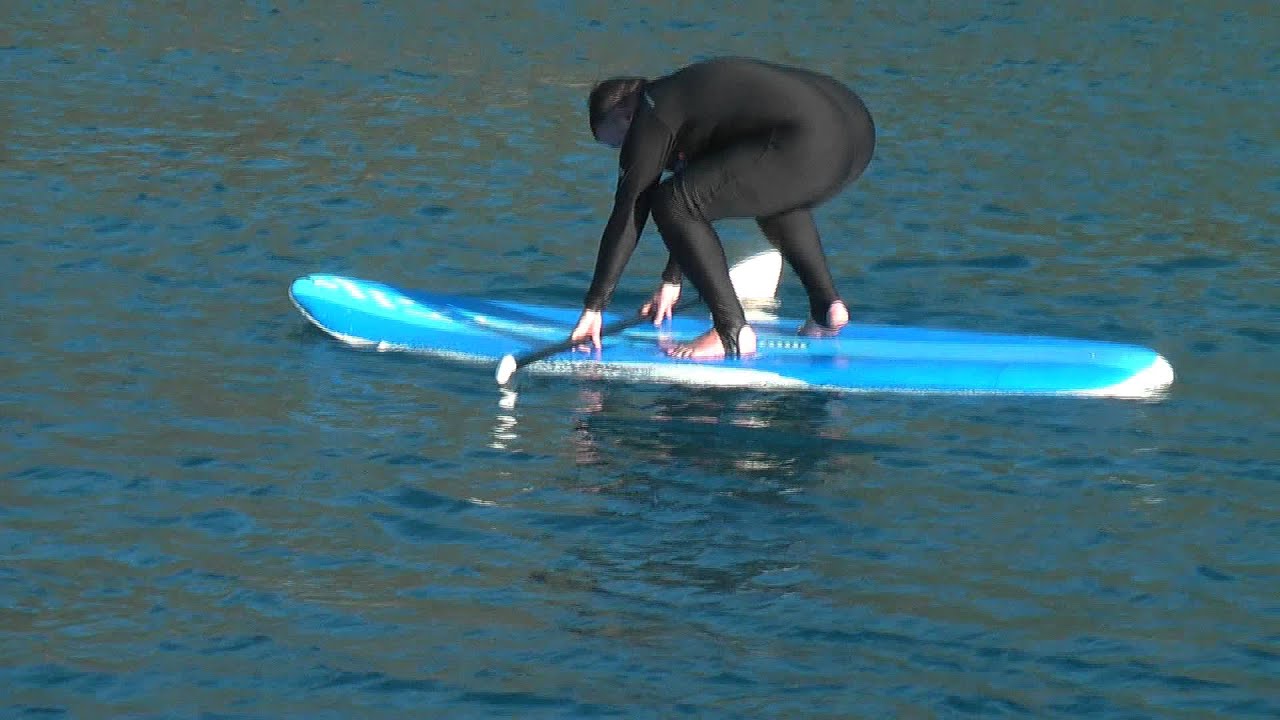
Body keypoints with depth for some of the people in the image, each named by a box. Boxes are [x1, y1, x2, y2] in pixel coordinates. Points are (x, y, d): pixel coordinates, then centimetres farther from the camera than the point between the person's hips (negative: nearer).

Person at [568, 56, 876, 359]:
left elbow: (627, 215, 5)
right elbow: (700, 186, 42)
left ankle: (733, 332, -3)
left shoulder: (652, 116, 6)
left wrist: (593, 307, 9)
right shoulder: (687, 93, 33)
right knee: (774, 194, 40)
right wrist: (672, 281, 49)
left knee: (670, 203, -3)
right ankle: (827, 305, 26)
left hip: (809, 145, -10)